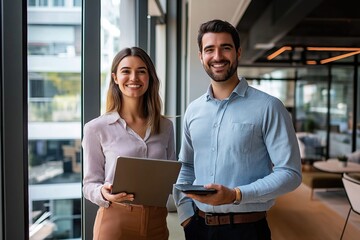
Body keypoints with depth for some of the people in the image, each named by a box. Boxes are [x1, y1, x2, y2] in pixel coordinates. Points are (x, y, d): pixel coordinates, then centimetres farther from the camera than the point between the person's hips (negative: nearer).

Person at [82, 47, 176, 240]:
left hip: (157, 222, 4)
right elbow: (90, 184, -3)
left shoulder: (166, 126, 3)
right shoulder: (97, 128, -7)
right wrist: (104, 194, -23)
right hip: (115, 222, -3)